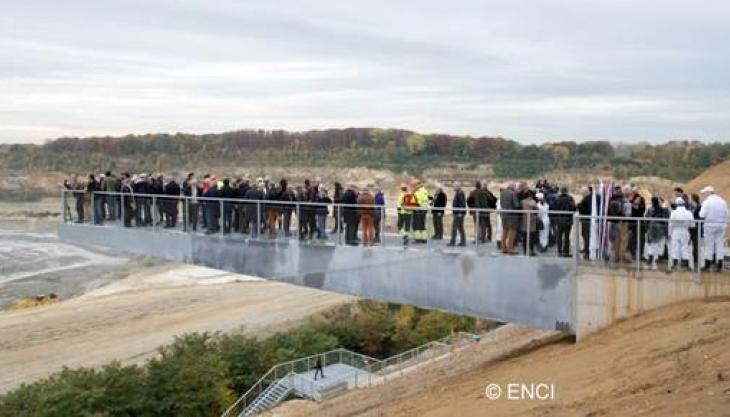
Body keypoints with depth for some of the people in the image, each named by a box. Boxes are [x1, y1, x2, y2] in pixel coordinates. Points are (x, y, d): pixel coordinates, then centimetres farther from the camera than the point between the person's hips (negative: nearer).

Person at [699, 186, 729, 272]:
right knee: (720, 244, 7)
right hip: (722, 224, 4)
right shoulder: (722, 201, 7)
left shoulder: (707, 201, -9)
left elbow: (702, 215, -14)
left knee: (709, 245, 1)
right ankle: (719, 266, 8)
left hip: (710, 224, -4)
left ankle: (707, 266, 4)